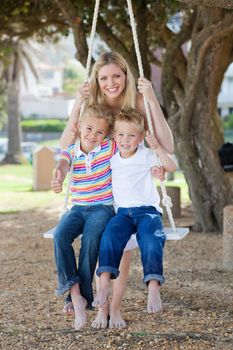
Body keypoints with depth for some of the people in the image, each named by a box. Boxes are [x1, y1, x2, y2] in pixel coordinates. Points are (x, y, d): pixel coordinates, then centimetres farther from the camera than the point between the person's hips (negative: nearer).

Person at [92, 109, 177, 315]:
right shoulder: (111, 159, 14)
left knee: (152, 240, -32)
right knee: (110, 233, -29)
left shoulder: (146, 156, 2)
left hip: (147, 210, -3)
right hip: (123, 212, 3)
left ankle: (153, 288, -36)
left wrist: (158, 148, -23)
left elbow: (171, 167, -10)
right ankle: (104, 284, -36)